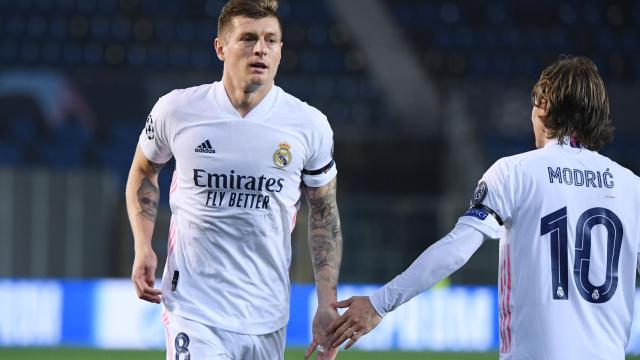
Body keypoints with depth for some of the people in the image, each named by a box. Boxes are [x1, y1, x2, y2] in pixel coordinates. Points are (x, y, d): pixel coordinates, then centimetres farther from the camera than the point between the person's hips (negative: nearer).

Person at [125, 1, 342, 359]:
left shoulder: (309, 125, -2)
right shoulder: (177, 110, -3)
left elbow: (324, 214, 8)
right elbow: (144, 171, 15)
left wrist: (327, 304, 3)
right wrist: (143, 247, 1)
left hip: (267, 317, 2)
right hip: (193, 310, -2)